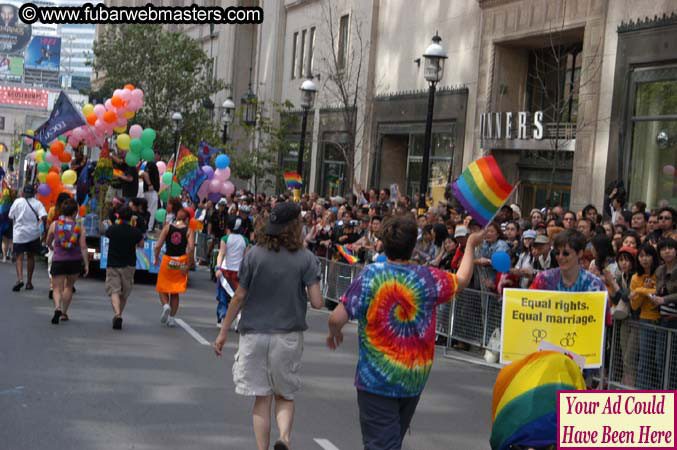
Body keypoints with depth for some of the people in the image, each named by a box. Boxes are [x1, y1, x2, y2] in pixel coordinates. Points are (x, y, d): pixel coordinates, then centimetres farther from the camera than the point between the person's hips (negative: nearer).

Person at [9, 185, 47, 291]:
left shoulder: (17, 202, -2)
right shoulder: (37, 203, -3)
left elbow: (11, 216, 4)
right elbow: (44, 217, -14)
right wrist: (44, 229, -1)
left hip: (19, 233, -1)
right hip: (33, 234, 1)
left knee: (19, 257, -2)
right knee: (30, 257, 14)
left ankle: (20, 278, -24)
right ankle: (29, 282, 17)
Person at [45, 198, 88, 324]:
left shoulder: (54, 224, -3)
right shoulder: (79, 226, -4)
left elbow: (48, 242, 13)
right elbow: (83, 247, -8)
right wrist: (86, 264, -4)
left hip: (58, 261, -1)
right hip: (75, 261, 1)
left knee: (57, 288, 2)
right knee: (69, 286, 21)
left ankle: (57, 308, -26)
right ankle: (64, 313, 23)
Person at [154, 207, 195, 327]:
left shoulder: (167, 227, 0)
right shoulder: (189, 231, -2)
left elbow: (158, 246, -6)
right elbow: (191, 248, -15)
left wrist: (156, 258, 9)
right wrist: (188, 265, -8)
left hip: (167, 260, 0)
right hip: (181, 262, 0)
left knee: (163, 289, 15)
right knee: (175, 292, 13)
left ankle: (165, 305, -13)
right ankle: (171, 317, 13)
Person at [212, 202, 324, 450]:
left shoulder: (254, 254, -4)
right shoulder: (306, 258, -6)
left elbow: (239, 297, -2)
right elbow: (317, 302, -11)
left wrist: (223, 332, 7)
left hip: (255, 334, 0)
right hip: (289, 336, 0)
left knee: (262, 398, 9)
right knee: (285, 396, 14)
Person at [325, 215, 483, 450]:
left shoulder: (372, 275, -13)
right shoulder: (428, 277, -4)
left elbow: (337, 318, -15)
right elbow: (461, 280, 17)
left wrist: (334, 333, 8)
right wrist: (471, 245, 32)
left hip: (377, 380, -4)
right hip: (415, 379, 4)